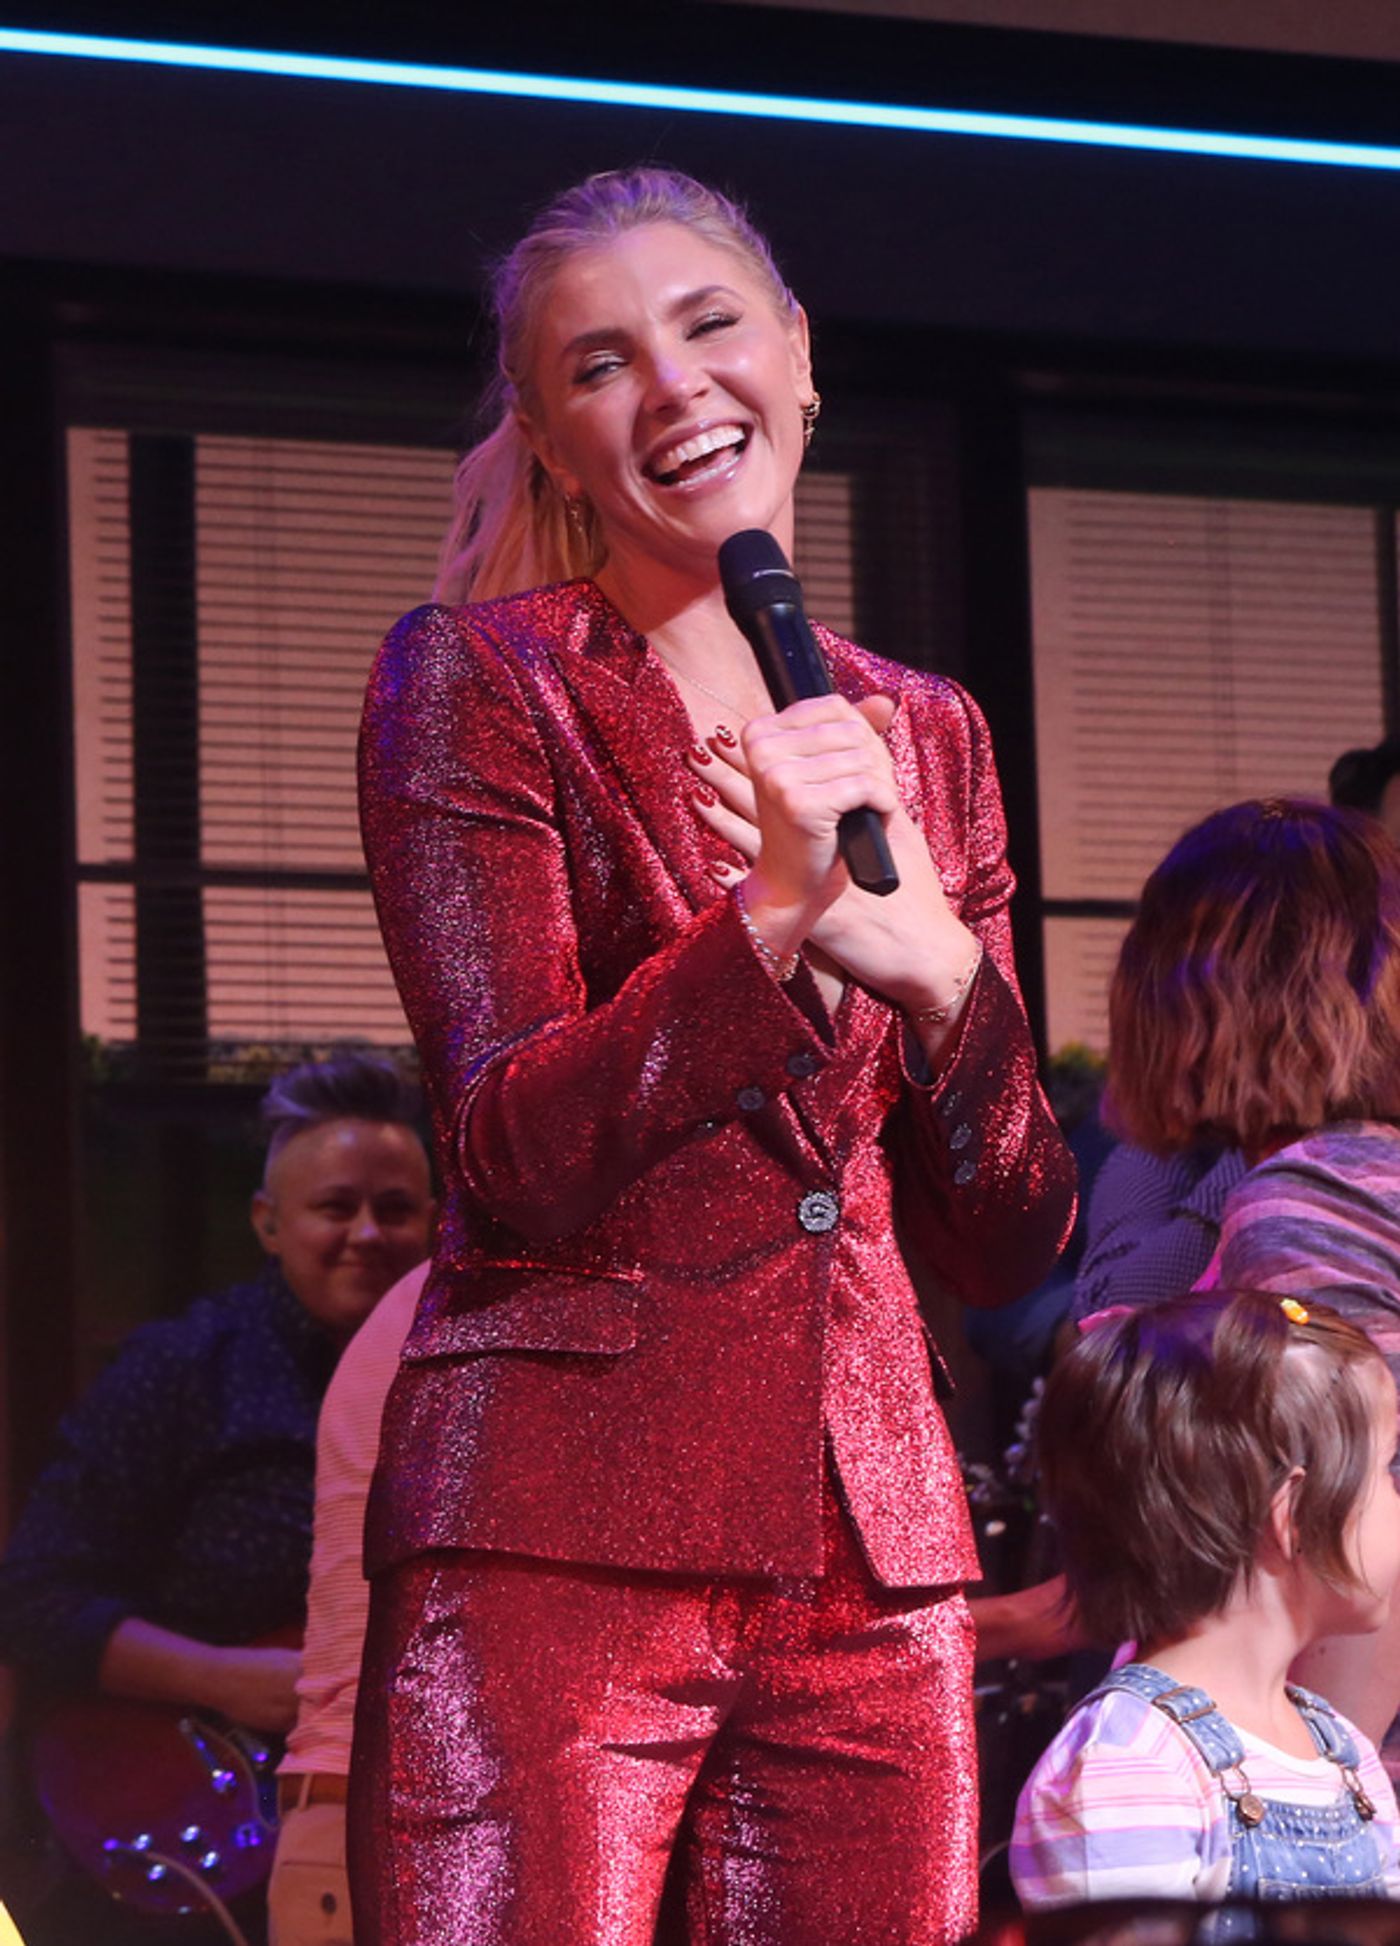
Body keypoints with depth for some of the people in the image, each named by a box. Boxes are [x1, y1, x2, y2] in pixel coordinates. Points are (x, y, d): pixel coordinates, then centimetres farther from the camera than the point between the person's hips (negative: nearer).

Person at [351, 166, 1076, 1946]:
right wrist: (775, 914, -20)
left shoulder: (925, 735, 15)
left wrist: (938, 969, -7)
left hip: (872, 1551, 5)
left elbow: (1009, 1244, 11)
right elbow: (514, 1164, -9)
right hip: (561, 1527, -4)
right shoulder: (474, 684, 2)